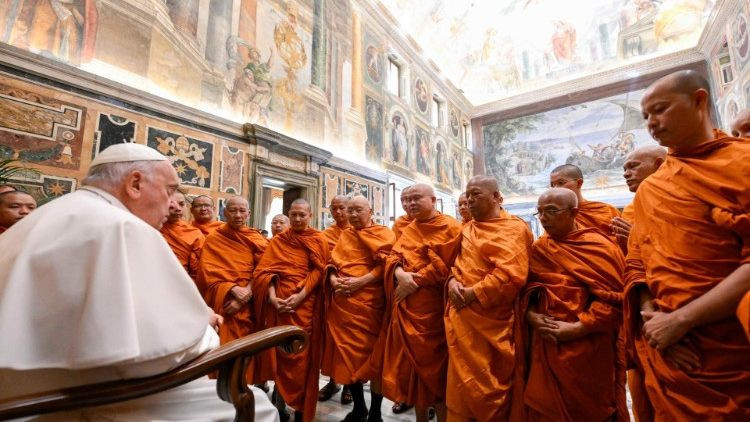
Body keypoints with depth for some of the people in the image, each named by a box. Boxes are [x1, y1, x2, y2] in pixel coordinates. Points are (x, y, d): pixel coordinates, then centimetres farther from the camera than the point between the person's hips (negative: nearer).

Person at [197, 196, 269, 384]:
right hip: (223, 305, -1)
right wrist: (233, 289, -19)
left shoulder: (257, 239, 7)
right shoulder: (213, 239, 4)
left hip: (250, 305, 1)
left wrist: (246, 294, -14)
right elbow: (208, 274, -5)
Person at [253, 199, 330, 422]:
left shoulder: (319, 240, 6)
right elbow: (264, 270, 1)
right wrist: (272, 297, -15)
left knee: (302, 355, 3)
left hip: (306, 304, -1)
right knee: (280, 353, 8)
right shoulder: (277, 241, 10)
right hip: (279, 303, 2)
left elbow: (318, 271, -3)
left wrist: (300, 295, -16)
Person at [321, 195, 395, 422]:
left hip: (370, 300, -4)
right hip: (342, 301, 5)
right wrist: (333, 280, -7)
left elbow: (385, 264, -9)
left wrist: (360, 281, -19)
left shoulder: (384, 234, 2)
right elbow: (333, 262, 13)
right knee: (346, 352, 11)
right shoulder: (344, 235, 16)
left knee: (372, 354, 4)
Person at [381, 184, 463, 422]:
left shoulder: (451, 227, -5)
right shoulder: (408, 230, 14)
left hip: (431, 307, -6)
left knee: (433, 362, 4)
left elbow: (447, 264, -14)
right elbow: (393, 257, 7)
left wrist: (415, 280, -17)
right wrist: (400, 273, -14)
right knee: (412, 362, 15)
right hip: (406, 306, 6)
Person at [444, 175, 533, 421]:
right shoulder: (468, 229, 13)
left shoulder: (513, 228, -9)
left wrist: (471, 294, -17)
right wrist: (452, 282, -5)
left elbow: (510, 276, -20)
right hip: (461, 319, 7)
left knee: (489, 389, 11)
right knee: (461, 385, 18)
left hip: (489, 322, -6)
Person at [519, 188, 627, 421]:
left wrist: (577, 328, -18)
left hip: (587, 349, -4)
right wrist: (531, 316, -10)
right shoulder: (538, 248, 5)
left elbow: (614, 298, -13)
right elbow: (525, 290, 8)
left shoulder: (598, 247, -7)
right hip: (546, 347, 4)